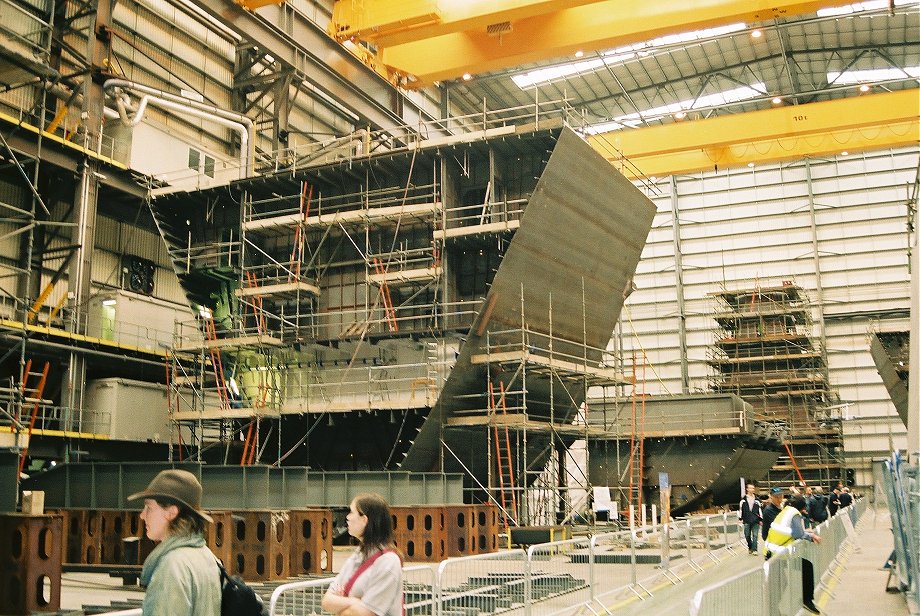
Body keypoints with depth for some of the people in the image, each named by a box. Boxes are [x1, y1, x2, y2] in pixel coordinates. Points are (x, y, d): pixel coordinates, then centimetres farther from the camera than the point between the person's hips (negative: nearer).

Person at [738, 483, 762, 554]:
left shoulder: (756, 500, 6)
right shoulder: (743, 500, 2)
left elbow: (759, 510, 8)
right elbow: (740, 509, 4)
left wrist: (761, 519, 6)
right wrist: (740, 518, 1)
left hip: (755, 521, 0)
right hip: (747, 521, 0)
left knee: (755, 535, -3)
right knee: (747, 536, 6)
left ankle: (754, 549, 1)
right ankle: (750, 547, 26)